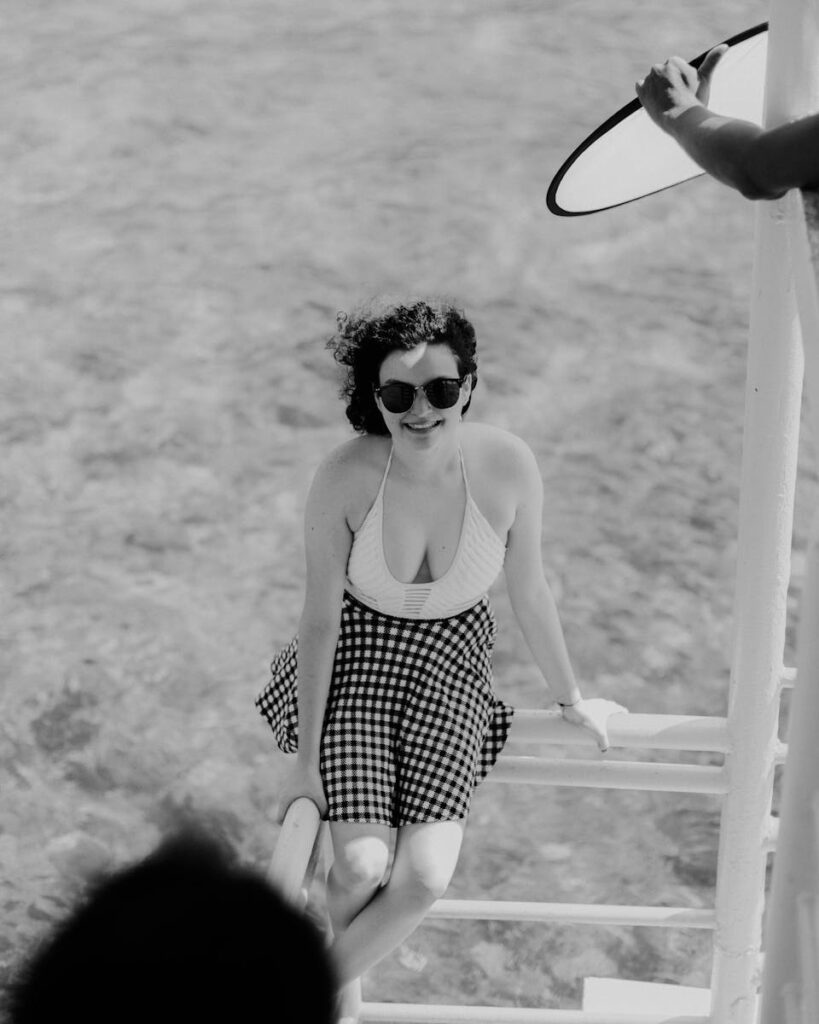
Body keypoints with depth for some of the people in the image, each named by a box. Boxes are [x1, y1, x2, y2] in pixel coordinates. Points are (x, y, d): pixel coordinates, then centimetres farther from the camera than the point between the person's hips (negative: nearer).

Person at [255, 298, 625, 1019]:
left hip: (450, 660, 2)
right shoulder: (344, 479, -22)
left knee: (426, 878, -16)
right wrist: (306, 760, -6)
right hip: (356, 655, -1)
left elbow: (530, 595, -2)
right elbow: (320, 619, -12)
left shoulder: (507, 467, -19)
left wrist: (572, 702, 10)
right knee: (361, 866, -19)